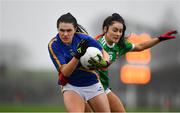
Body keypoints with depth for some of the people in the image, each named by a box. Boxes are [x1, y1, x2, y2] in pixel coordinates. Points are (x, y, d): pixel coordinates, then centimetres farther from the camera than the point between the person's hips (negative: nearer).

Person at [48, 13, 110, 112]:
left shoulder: (84, 38, -15)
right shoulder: (53, 45, -16)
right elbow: (65, 72, -21)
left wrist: (104, 62, -27)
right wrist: (77, 56, -36)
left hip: (93, 84, 2)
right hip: (70, 86, -2)